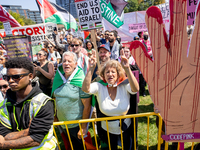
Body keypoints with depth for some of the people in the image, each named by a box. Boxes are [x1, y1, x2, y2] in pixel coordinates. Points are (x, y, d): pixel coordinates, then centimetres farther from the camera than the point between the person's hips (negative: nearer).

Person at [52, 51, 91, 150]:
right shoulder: (59, 79, -1)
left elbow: (87, 106, -18)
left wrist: (83, 127, -16)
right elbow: (55, 98, 10)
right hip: (62, 124, 5)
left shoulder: (81, 82, -18)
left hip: (77, 125, -5)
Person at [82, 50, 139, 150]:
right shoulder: (99, 87, -17)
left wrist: (127, 69, -48)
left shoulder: (124, 86, -18)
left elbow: (135, 89, -38)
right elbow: (85, 88, -34)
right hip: (107, 130, 0)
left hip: (126, 129, 0)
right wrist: (91, 68, -43)